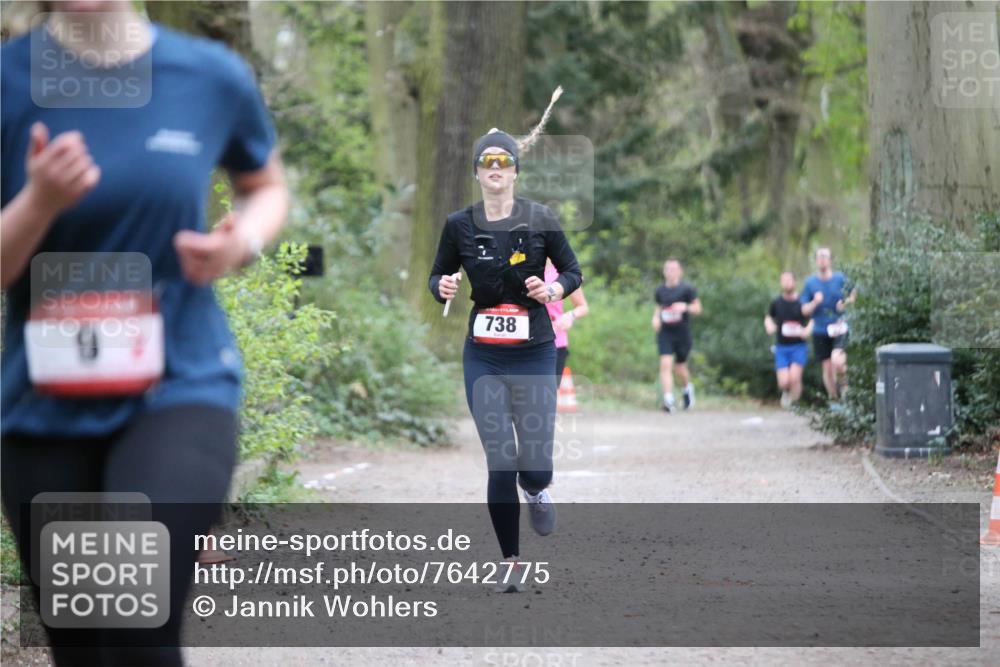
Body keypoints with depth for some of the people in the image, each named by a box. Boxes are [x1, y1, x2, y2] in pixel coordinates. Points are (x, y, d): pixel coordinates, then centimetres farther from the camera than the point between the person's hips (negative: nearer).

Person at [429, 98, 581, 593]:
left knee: (535, 468, -4)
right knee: (500, 464, -4)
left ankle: (535, 490, 36)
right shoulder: (460, 226, 0)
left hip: (534, 353, -1)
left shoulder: (540, 219, -3)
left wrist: (553, 289, -14)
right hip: (483, 356, 1)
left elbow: (573, 271, 7)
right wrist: (443, 288, -10)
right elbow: (437, 276, 13)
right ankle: (510, 560, 12)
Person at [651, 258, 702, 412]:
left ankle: (688, 388, 42)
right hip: (665, 333, 2)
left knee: (679, 367, 10)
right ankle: (668, 399, -19)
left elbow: (698, 308, -2)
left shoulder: (687, 289, -4)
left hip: (682, 334, -2)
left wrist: (685, 307, -20)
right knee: (665, 364, -15)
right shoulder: (660, 290, 7)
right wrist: (655, 317, 4)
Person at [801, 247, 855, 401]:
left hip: (838, 327, -2)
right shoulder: (810, 282, 2)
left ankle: (842, 381, 7)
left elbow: (852, 297, 12)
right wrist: (815, 302, -17)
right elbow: (805, 311, 3)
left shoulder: (840, 279, -1)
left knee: (837, 360, -24)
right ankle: (833, 398, 19)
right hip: (820, 331, 2)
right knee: (827, 368, 4)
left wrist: (845, 303, -10)